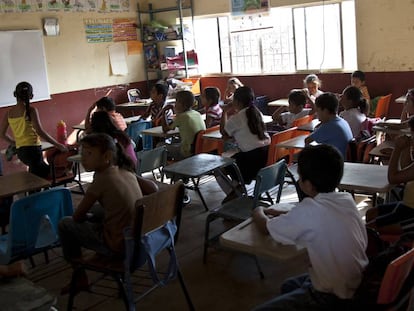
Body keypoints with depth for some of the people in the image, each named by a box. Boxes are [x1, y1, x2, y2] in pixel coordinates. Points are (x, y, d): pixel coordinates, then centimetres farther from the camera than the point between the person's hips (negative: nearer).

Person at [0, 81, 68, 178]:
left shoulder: (9, 113, 6)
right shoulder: (31, 110, -11)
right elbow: (40, 132, -18)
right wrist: (57, 145, -12)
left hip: (20, 151, 7)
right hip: (33, 149, -7)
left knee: (46, 169, 24)